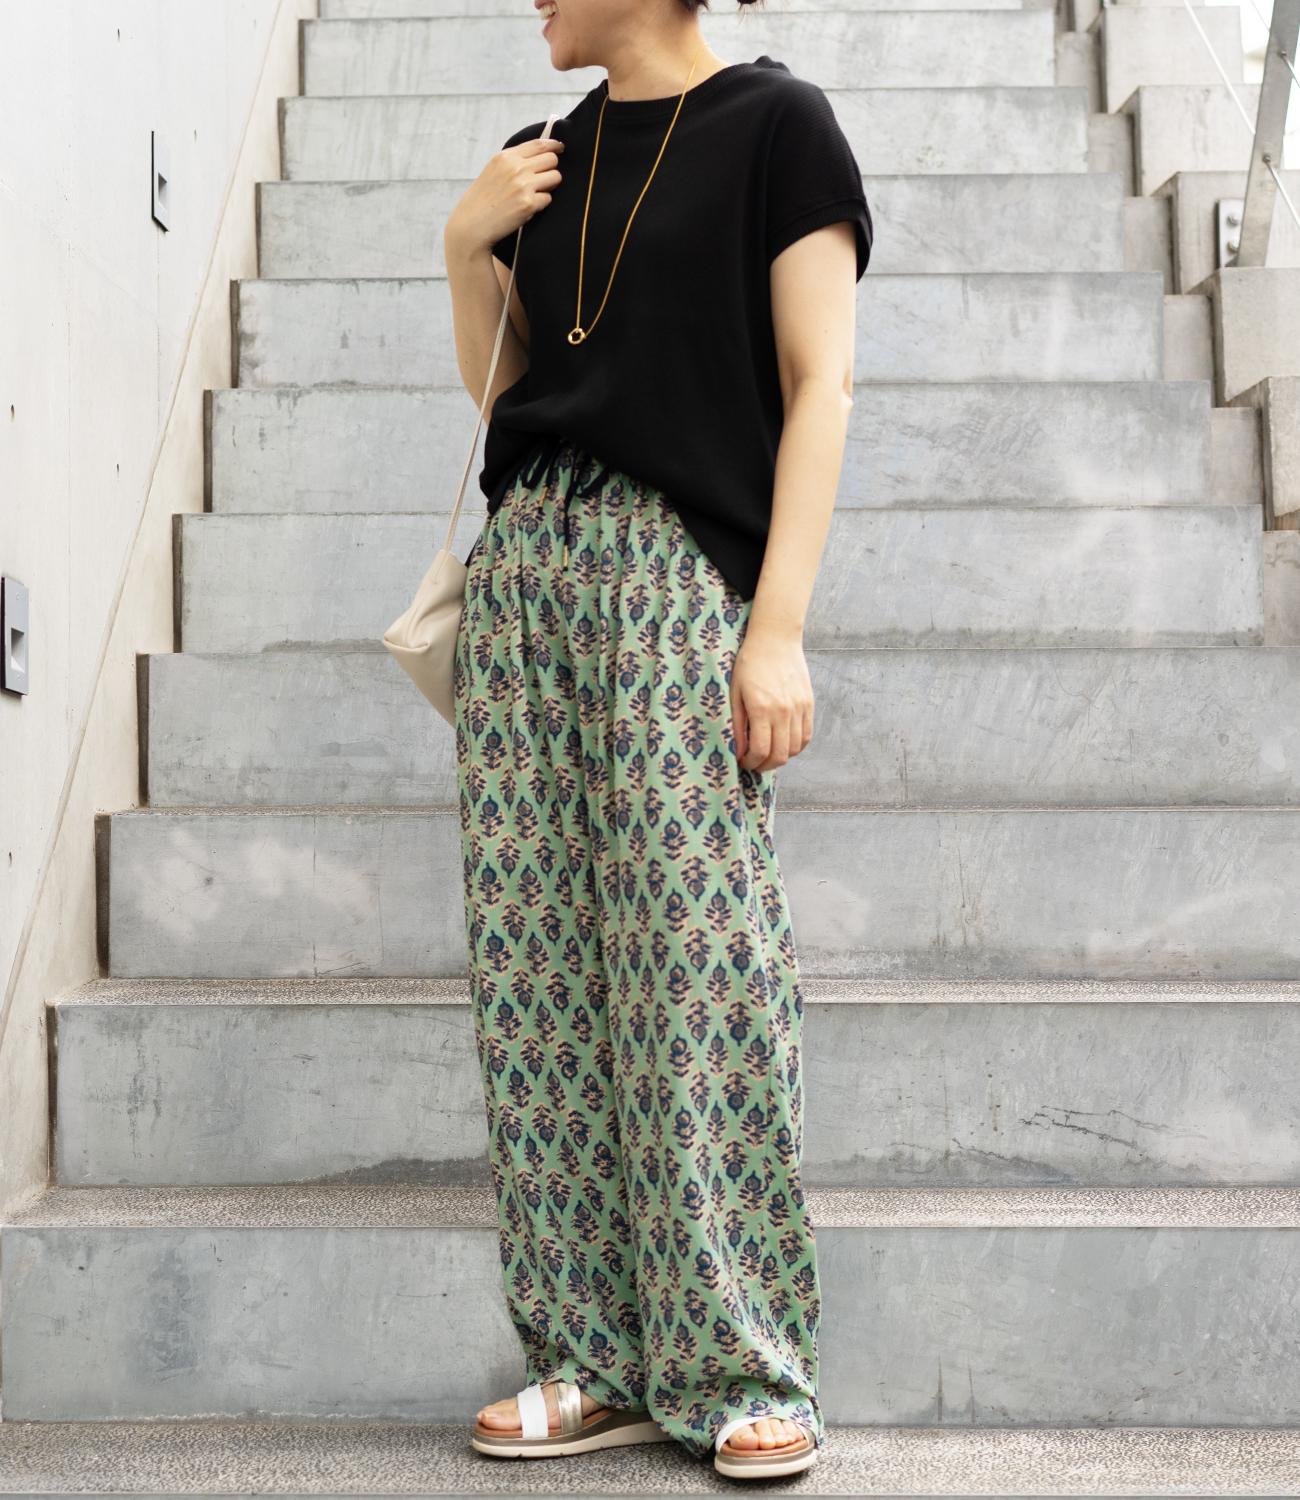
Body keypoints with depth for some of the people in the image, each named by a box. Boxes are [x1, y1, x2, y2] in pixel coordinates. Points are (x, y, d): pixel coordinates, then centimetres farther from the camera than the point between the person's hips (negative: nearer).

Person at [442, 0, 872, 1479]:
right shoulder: (545, 161, 20)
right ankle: (596, 1355, 9)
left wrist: (779, 631, -12)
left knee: (697, 954, -10)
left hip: (680, 564, -6)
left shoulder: (775, 122, 3)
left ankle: (743, 1367, 2)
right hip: (524, 557, 6)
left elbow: (818, 384, -4)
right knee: (535, 963, 1)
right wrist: (467, 247, 7)